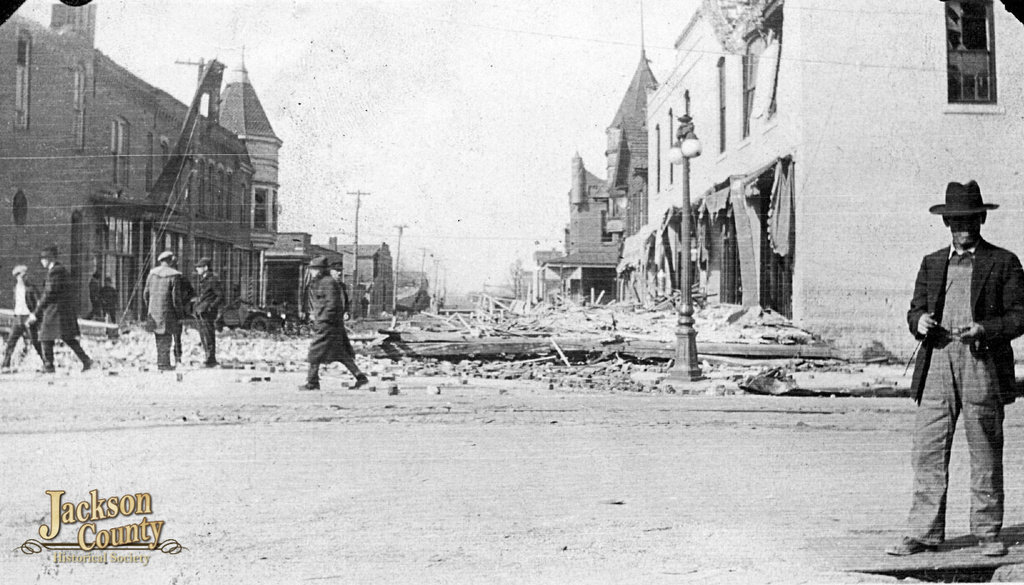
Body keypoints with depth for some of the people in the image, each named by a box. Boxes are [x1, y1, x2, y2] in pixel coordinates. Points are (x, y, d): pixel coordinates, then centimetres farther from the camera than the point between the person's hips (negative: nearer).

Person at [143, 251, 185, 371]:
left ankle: (161, 362, 19)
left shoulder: (152, 273, 5)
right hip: (167, 312, -6)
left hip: (154, 311, 6)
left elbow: (146, 294, 9)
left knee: (159, 338, 15)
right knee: (166, 339, 1)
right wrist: (180, 316, -6)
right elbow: (176, 298, -13)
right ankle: (163, 364, 1)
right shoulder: (174, 275, -12)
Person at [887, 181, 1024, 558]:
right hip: (937, 363, 3)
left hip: (982, 362, -3)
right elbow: (915, 310, 18)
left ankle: (987, 533, 15)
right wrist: (919, 320, -5)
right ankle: (924, 533, 3)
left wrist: (984, 329, -14)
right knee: (927, 452, -2)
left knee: (986, 455, 4)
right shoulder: (932, 263, 18)